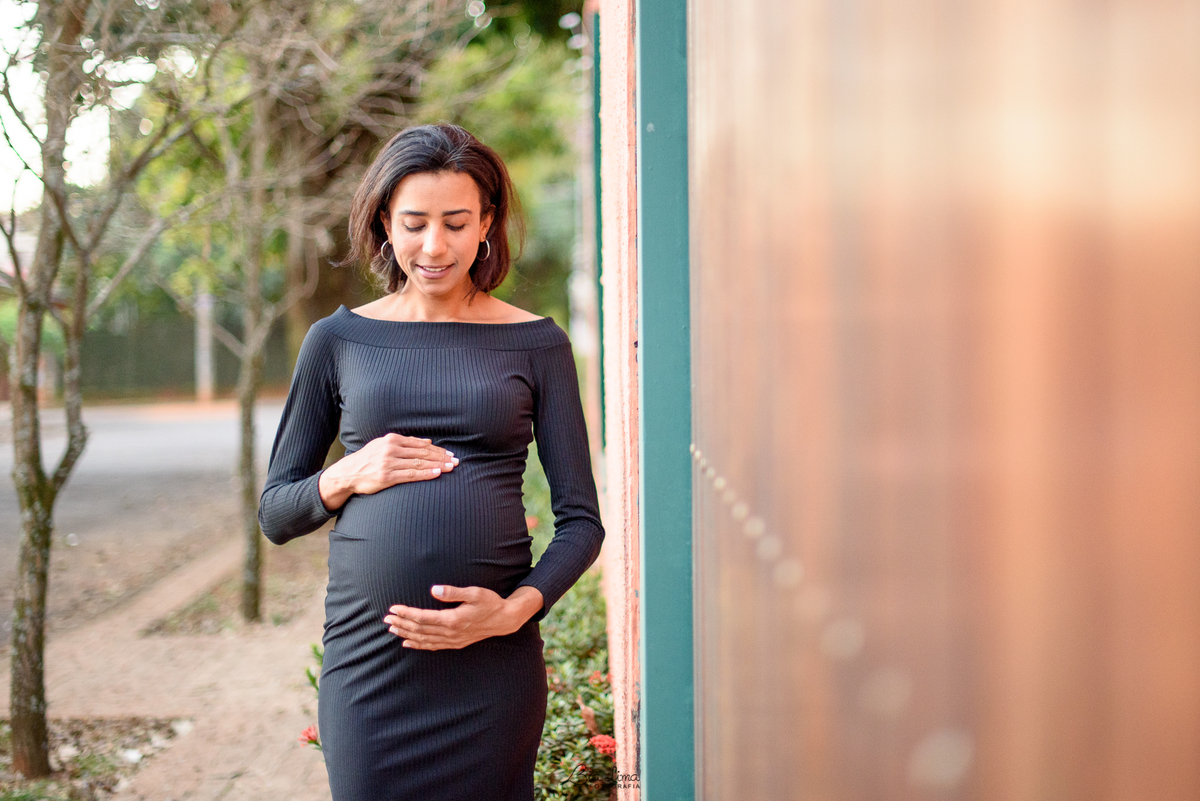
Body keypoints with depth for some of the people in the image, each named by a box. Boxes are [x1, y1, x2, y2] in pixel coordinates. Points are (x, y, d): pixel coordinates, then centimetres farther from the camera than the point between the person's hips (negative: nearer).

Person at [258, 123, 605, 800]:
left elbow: (581, 520, 5)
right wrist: (347, 476, -6)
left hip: (493, 666, 0)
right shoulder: (339, 341, 8)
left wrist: (515, 610, -12)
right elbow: (276, 514, 13)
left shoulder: (535, 344, 5)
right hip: (366, 660, 1)